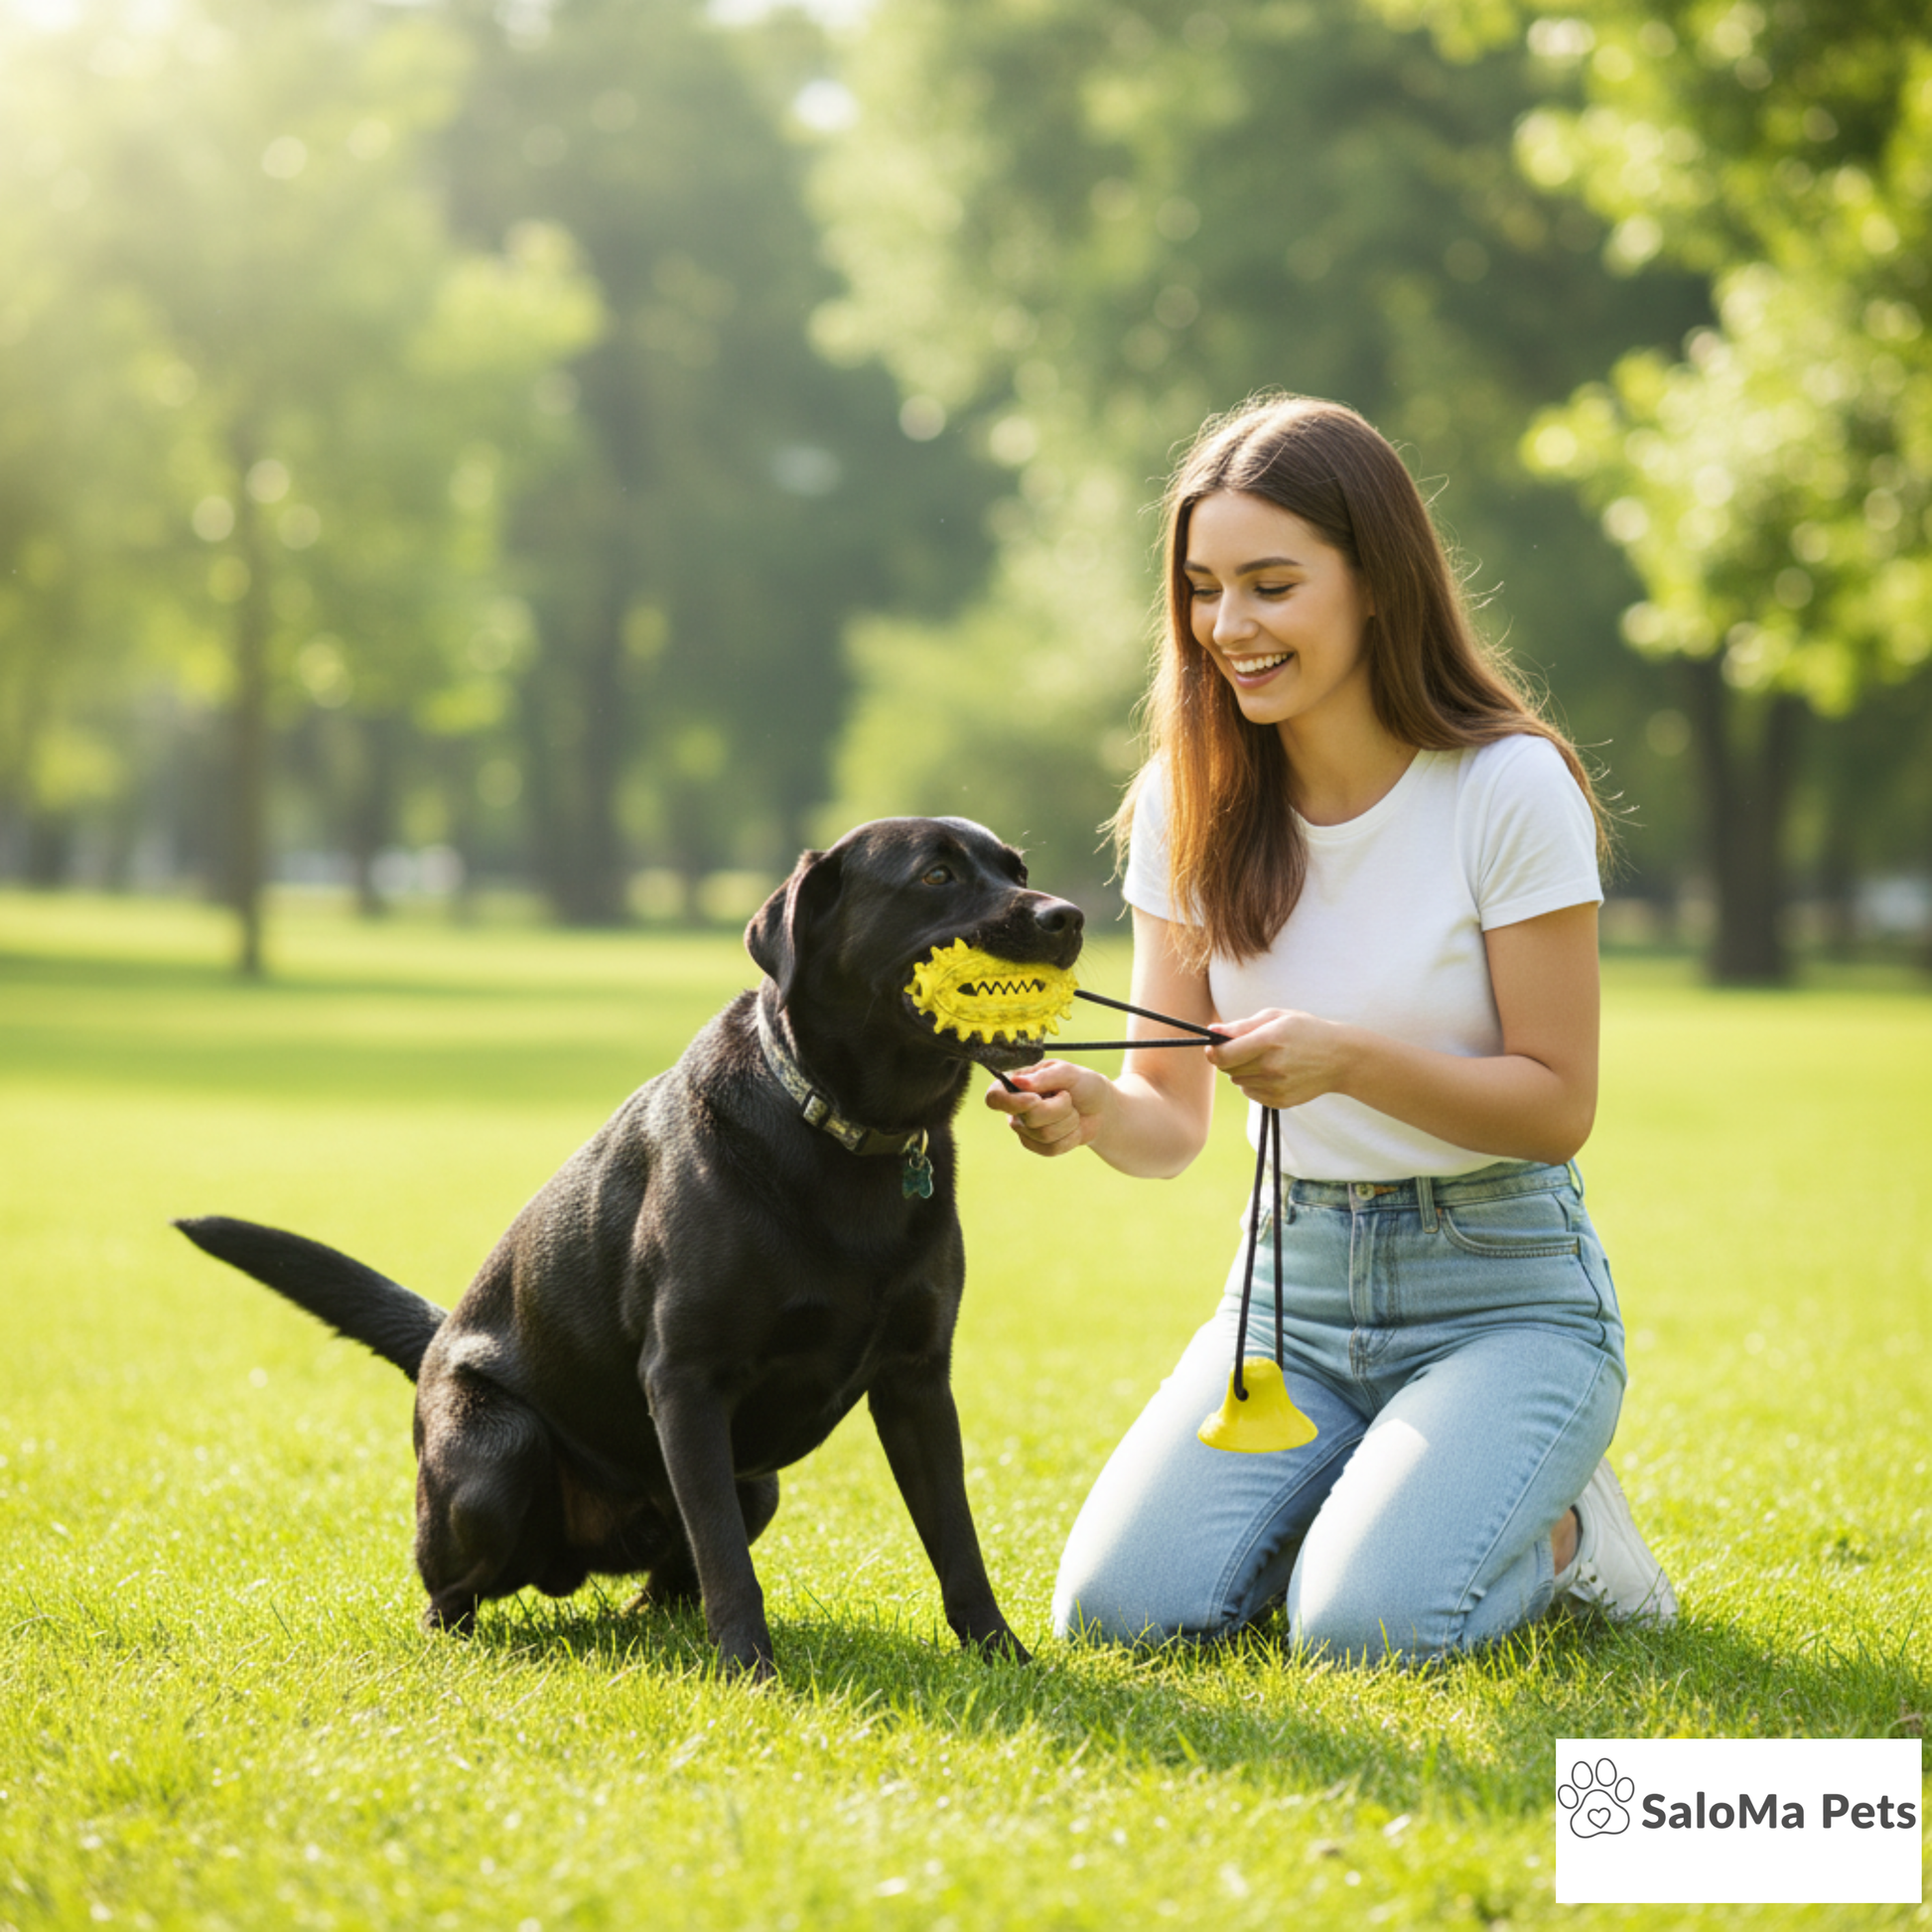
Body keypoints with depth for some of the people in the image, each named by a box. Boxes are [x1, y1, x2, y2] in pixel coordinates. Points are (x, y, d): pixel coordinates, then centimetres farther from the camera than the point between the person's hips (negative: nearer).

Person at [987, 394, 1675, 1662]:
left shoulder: (1510, 787, -14)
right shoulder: (1189, 799, -1)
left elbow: (1559, 1106, -13)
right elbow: (1176, 1120, 0)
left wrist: (1349, 1058, -29)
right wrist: (1096, 1114, -24)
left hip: (1502, 1287, -4)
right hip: (1291, 1282, 4)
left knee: (1362, 1631, -26)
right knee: (1114, 1613, -16)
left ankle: (1555, 1533, 6)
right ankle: (1356, 1494, 12)